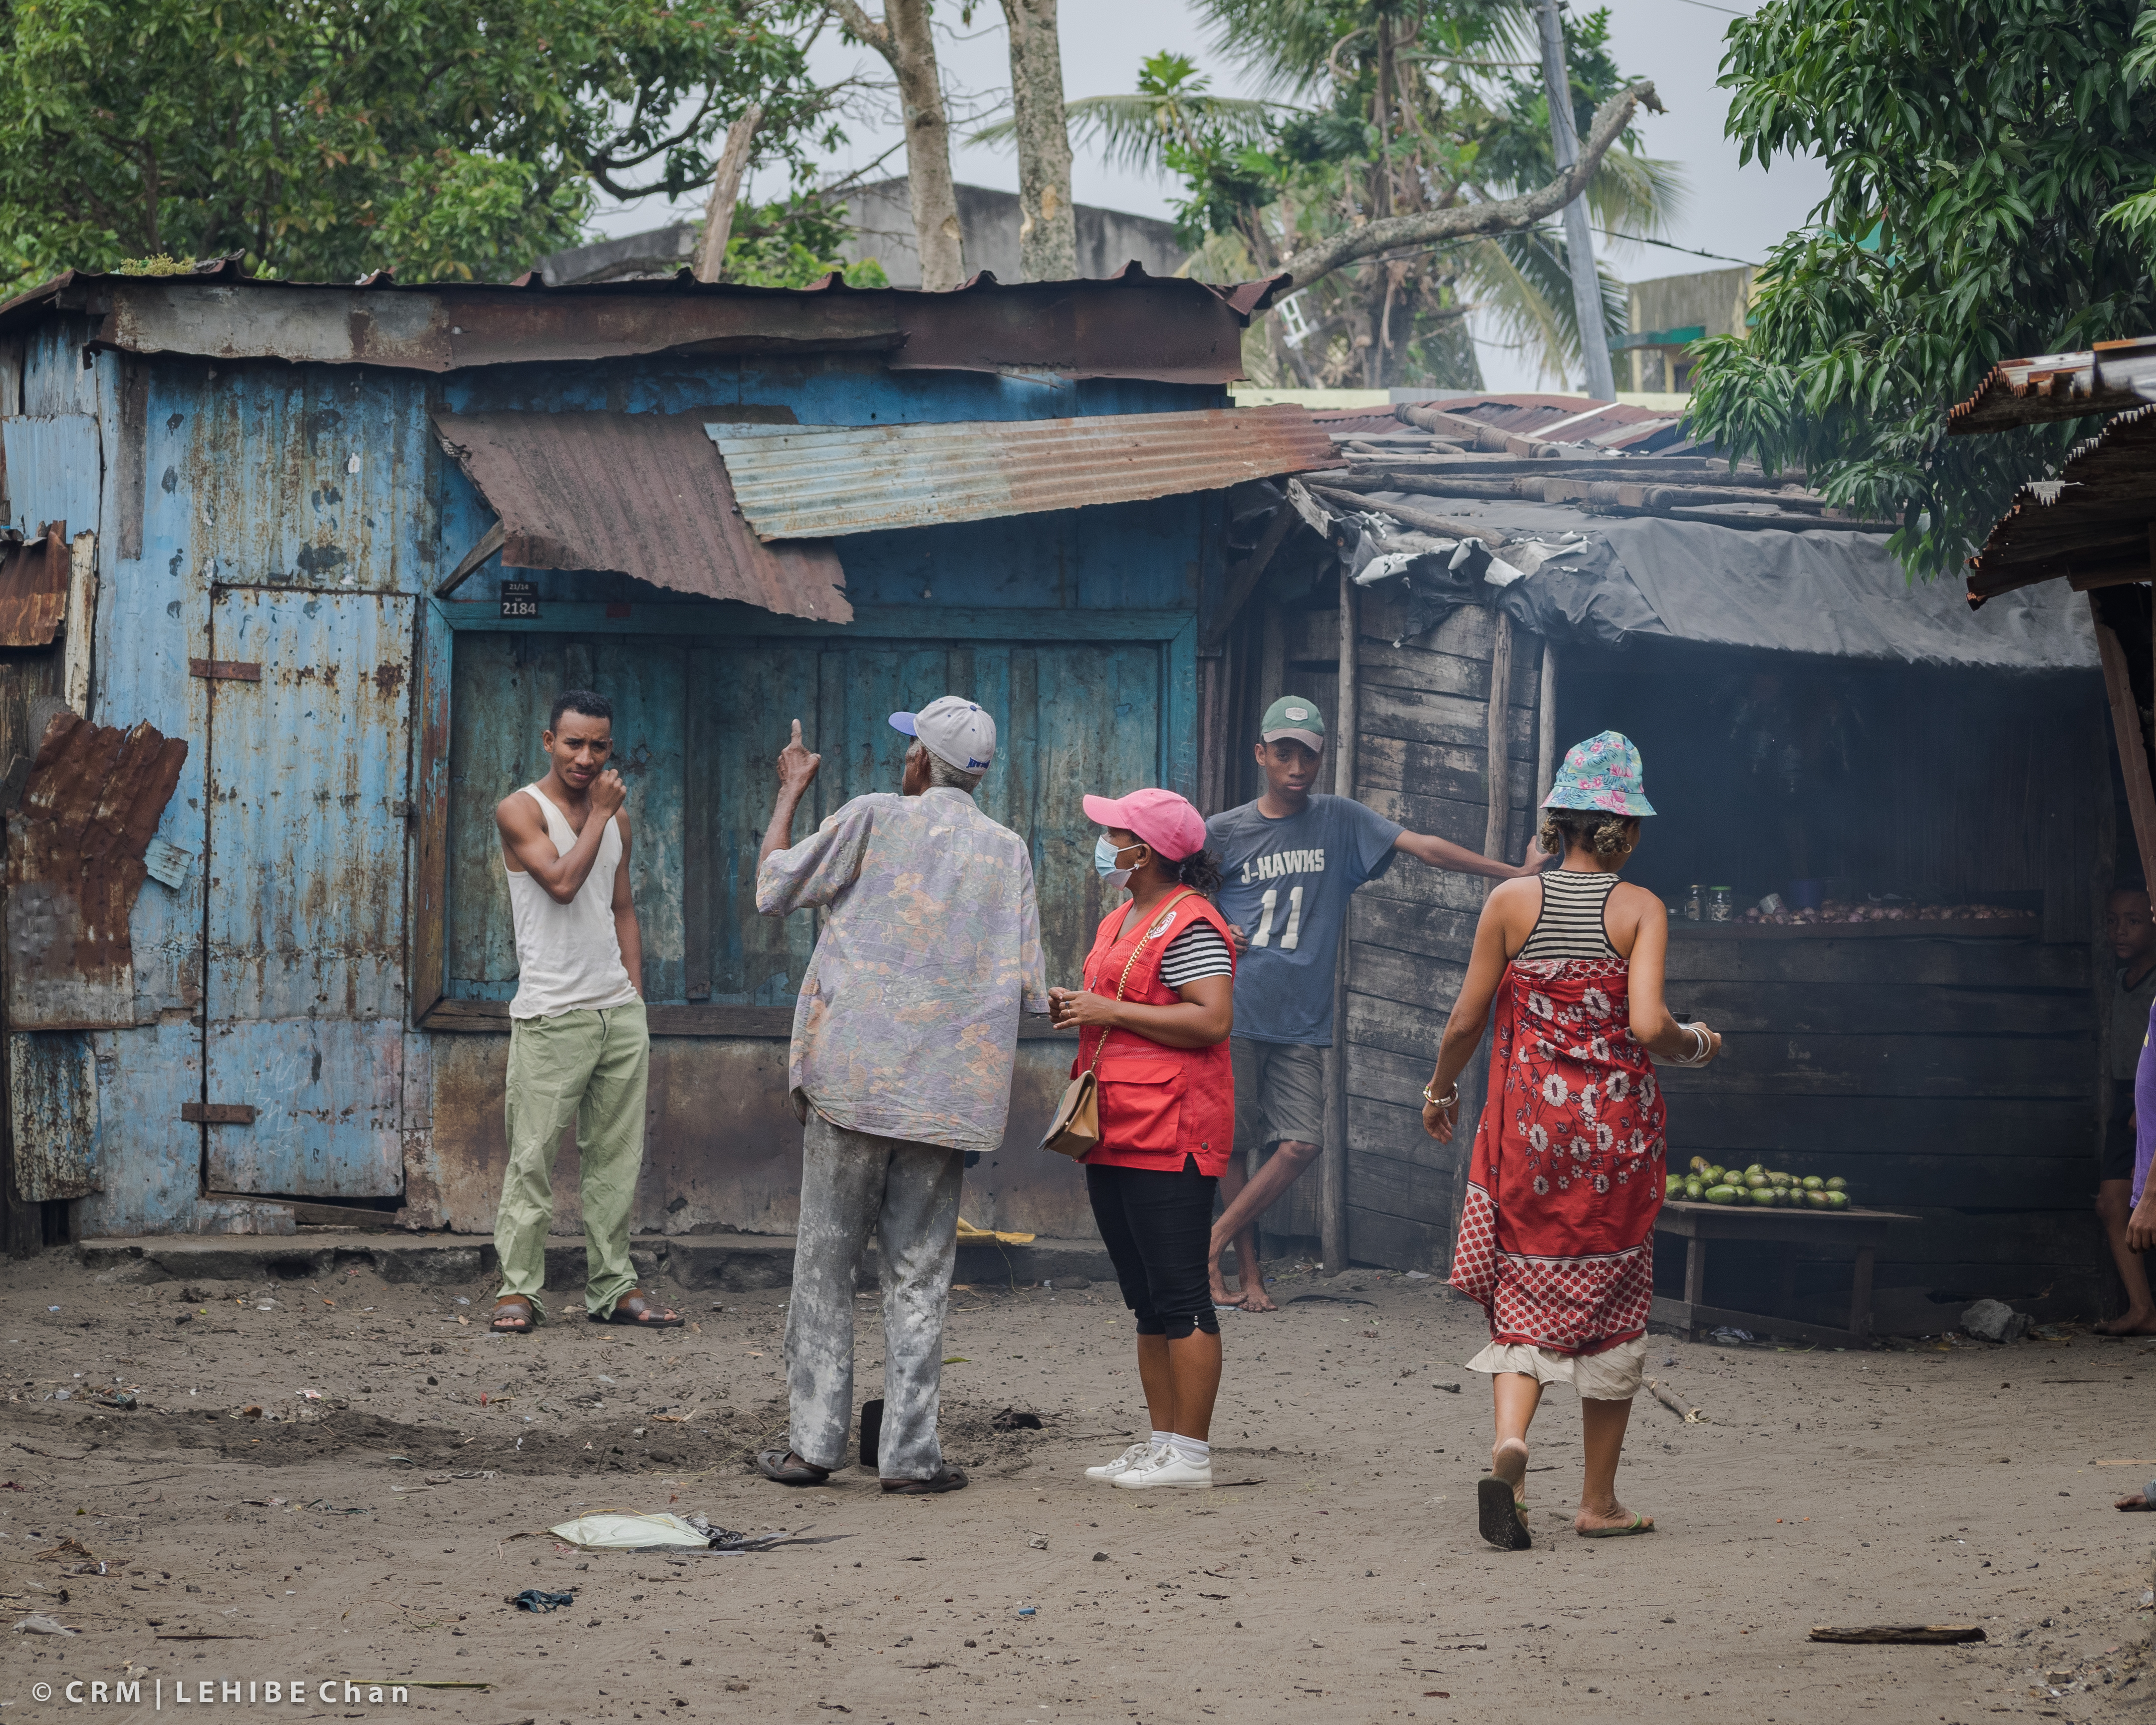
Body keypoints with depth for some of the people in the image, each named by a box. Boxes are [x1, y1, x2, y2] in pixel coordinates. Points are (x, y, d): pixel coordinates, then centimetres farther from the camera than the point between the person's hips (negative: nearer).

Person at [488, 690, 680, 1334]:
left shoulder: (616, 816, 14)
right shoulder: (520, 810, -4)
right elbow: (562, 881, -19)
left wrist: (635, 996, 15)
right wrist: (600, 814, -11)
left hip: (619, 1010, 6)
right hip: (551, 1011, -6)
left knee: (616, 1157, 6)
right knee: (533, 1156, -7)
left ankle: (613, 1287, 11)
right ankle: (518, 1290, -4)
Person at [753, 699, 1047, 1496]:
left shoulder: (873, 818, -2)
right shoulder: (1007, 851, 7)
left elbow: (773, 887, 7)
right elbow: (1025, 985, 5)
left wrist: (791, 791, 19)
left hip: (851, 1077, -2)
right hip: (946, 1093, 2)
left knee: (825, 1264, 5)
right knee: (919, 1274, 5)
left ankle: (814, 1443, 4)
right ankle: (911, 1453, 0)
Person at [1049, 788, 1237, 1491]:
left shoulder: (1188, 925, -11)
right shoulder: (1120, 922, 21)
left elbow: (1212, 1019, -22)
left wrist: (1110, 1011, -18)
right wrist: (1074, 1008, 11)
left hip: (1169, 1136, -11)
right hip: (1115, 1136, 11)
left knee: (1179, 1297, -9)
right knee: (1147, 1299, 12)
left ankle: (1190, 1453, -8)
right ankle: (1161, 1442, 17)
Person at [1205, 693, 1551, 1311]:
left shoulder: (1340, 821, 7)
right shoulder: (1224, 832, 5)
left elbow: (1422, 846, 0)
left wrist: (1513, 873, -7)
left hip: (1301, 1021, 1)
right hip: (1235, 1010, -1)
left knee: (1301, 1144, -8)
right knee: (1230, 1142, -1)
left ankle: (1210, 1246, 5)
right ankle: (1247, 1271, 11)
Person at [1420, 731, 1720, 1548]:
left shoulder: (1512, 902, -1)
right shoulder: (1641, 910, -5)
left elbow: (1466, 1020, 0)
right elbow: (1648, 1026, -16)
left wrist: (1441, 1091, 18)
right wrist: (1696, 1046, 5)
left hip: (1528, 1118, 1)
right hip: (1616, 1127, -1)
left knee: (1527, 1296, 6)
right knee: (1611, 1302, 11)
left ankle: (1509, 1438, -22)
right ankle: (1599, 1500, 15)